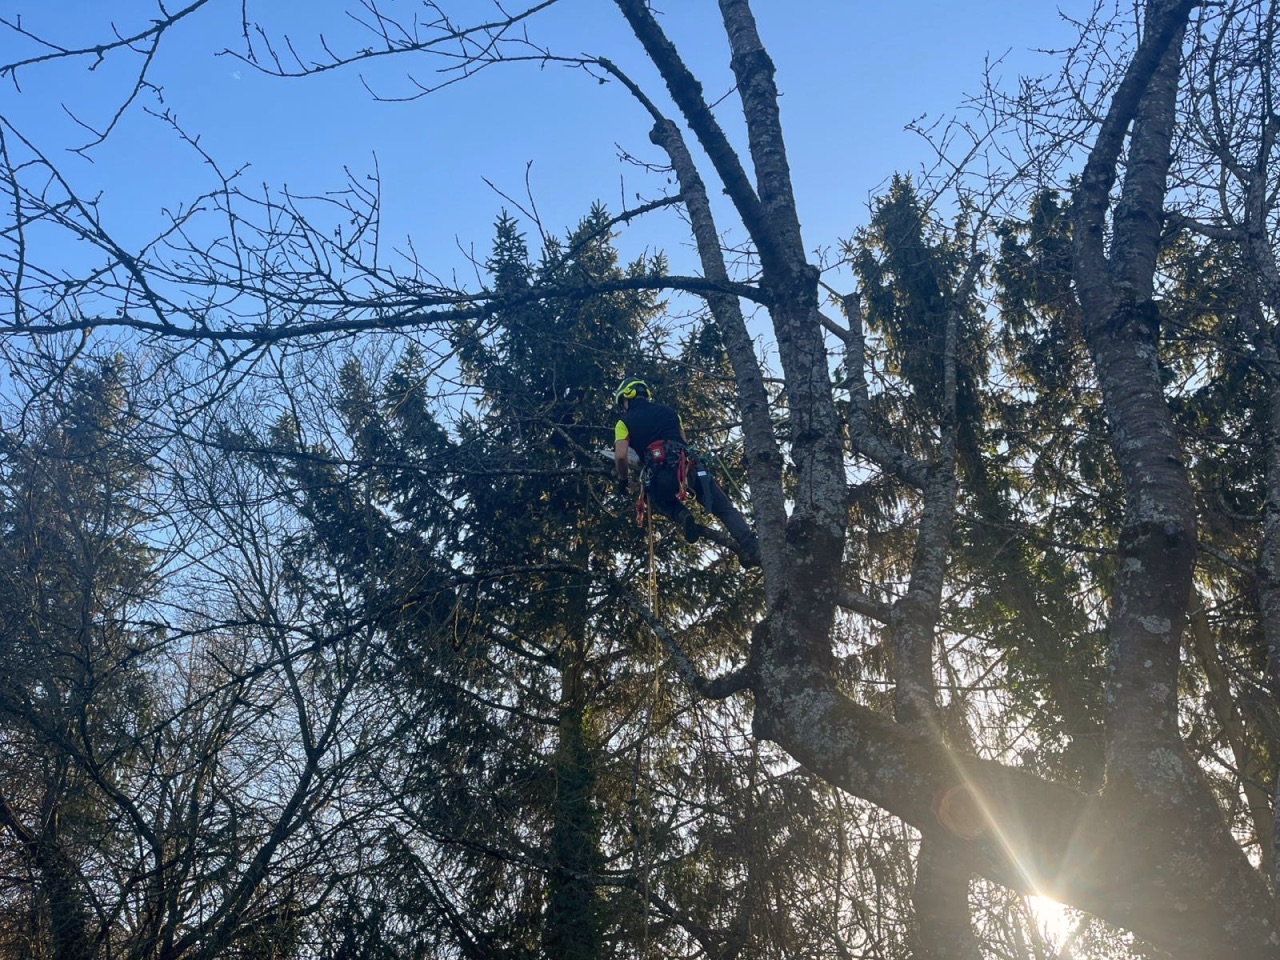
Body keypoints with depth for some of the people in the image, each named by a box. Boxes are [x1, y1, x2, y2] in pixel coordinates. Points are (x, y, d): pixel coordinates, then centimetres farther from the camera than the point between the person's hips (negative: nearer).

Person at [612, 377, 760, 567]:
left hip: (660, 477, -2)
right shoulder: (668, 411, 25)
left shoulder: (624, 422, 12)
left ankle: (683, 517, 2)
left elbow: (621, 457, -1)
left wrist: (623, 480, 17)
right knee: (725, 509, 7)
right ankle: (751, 547, -15)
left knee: (662, 498, 33)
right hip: (689, 467, 2)